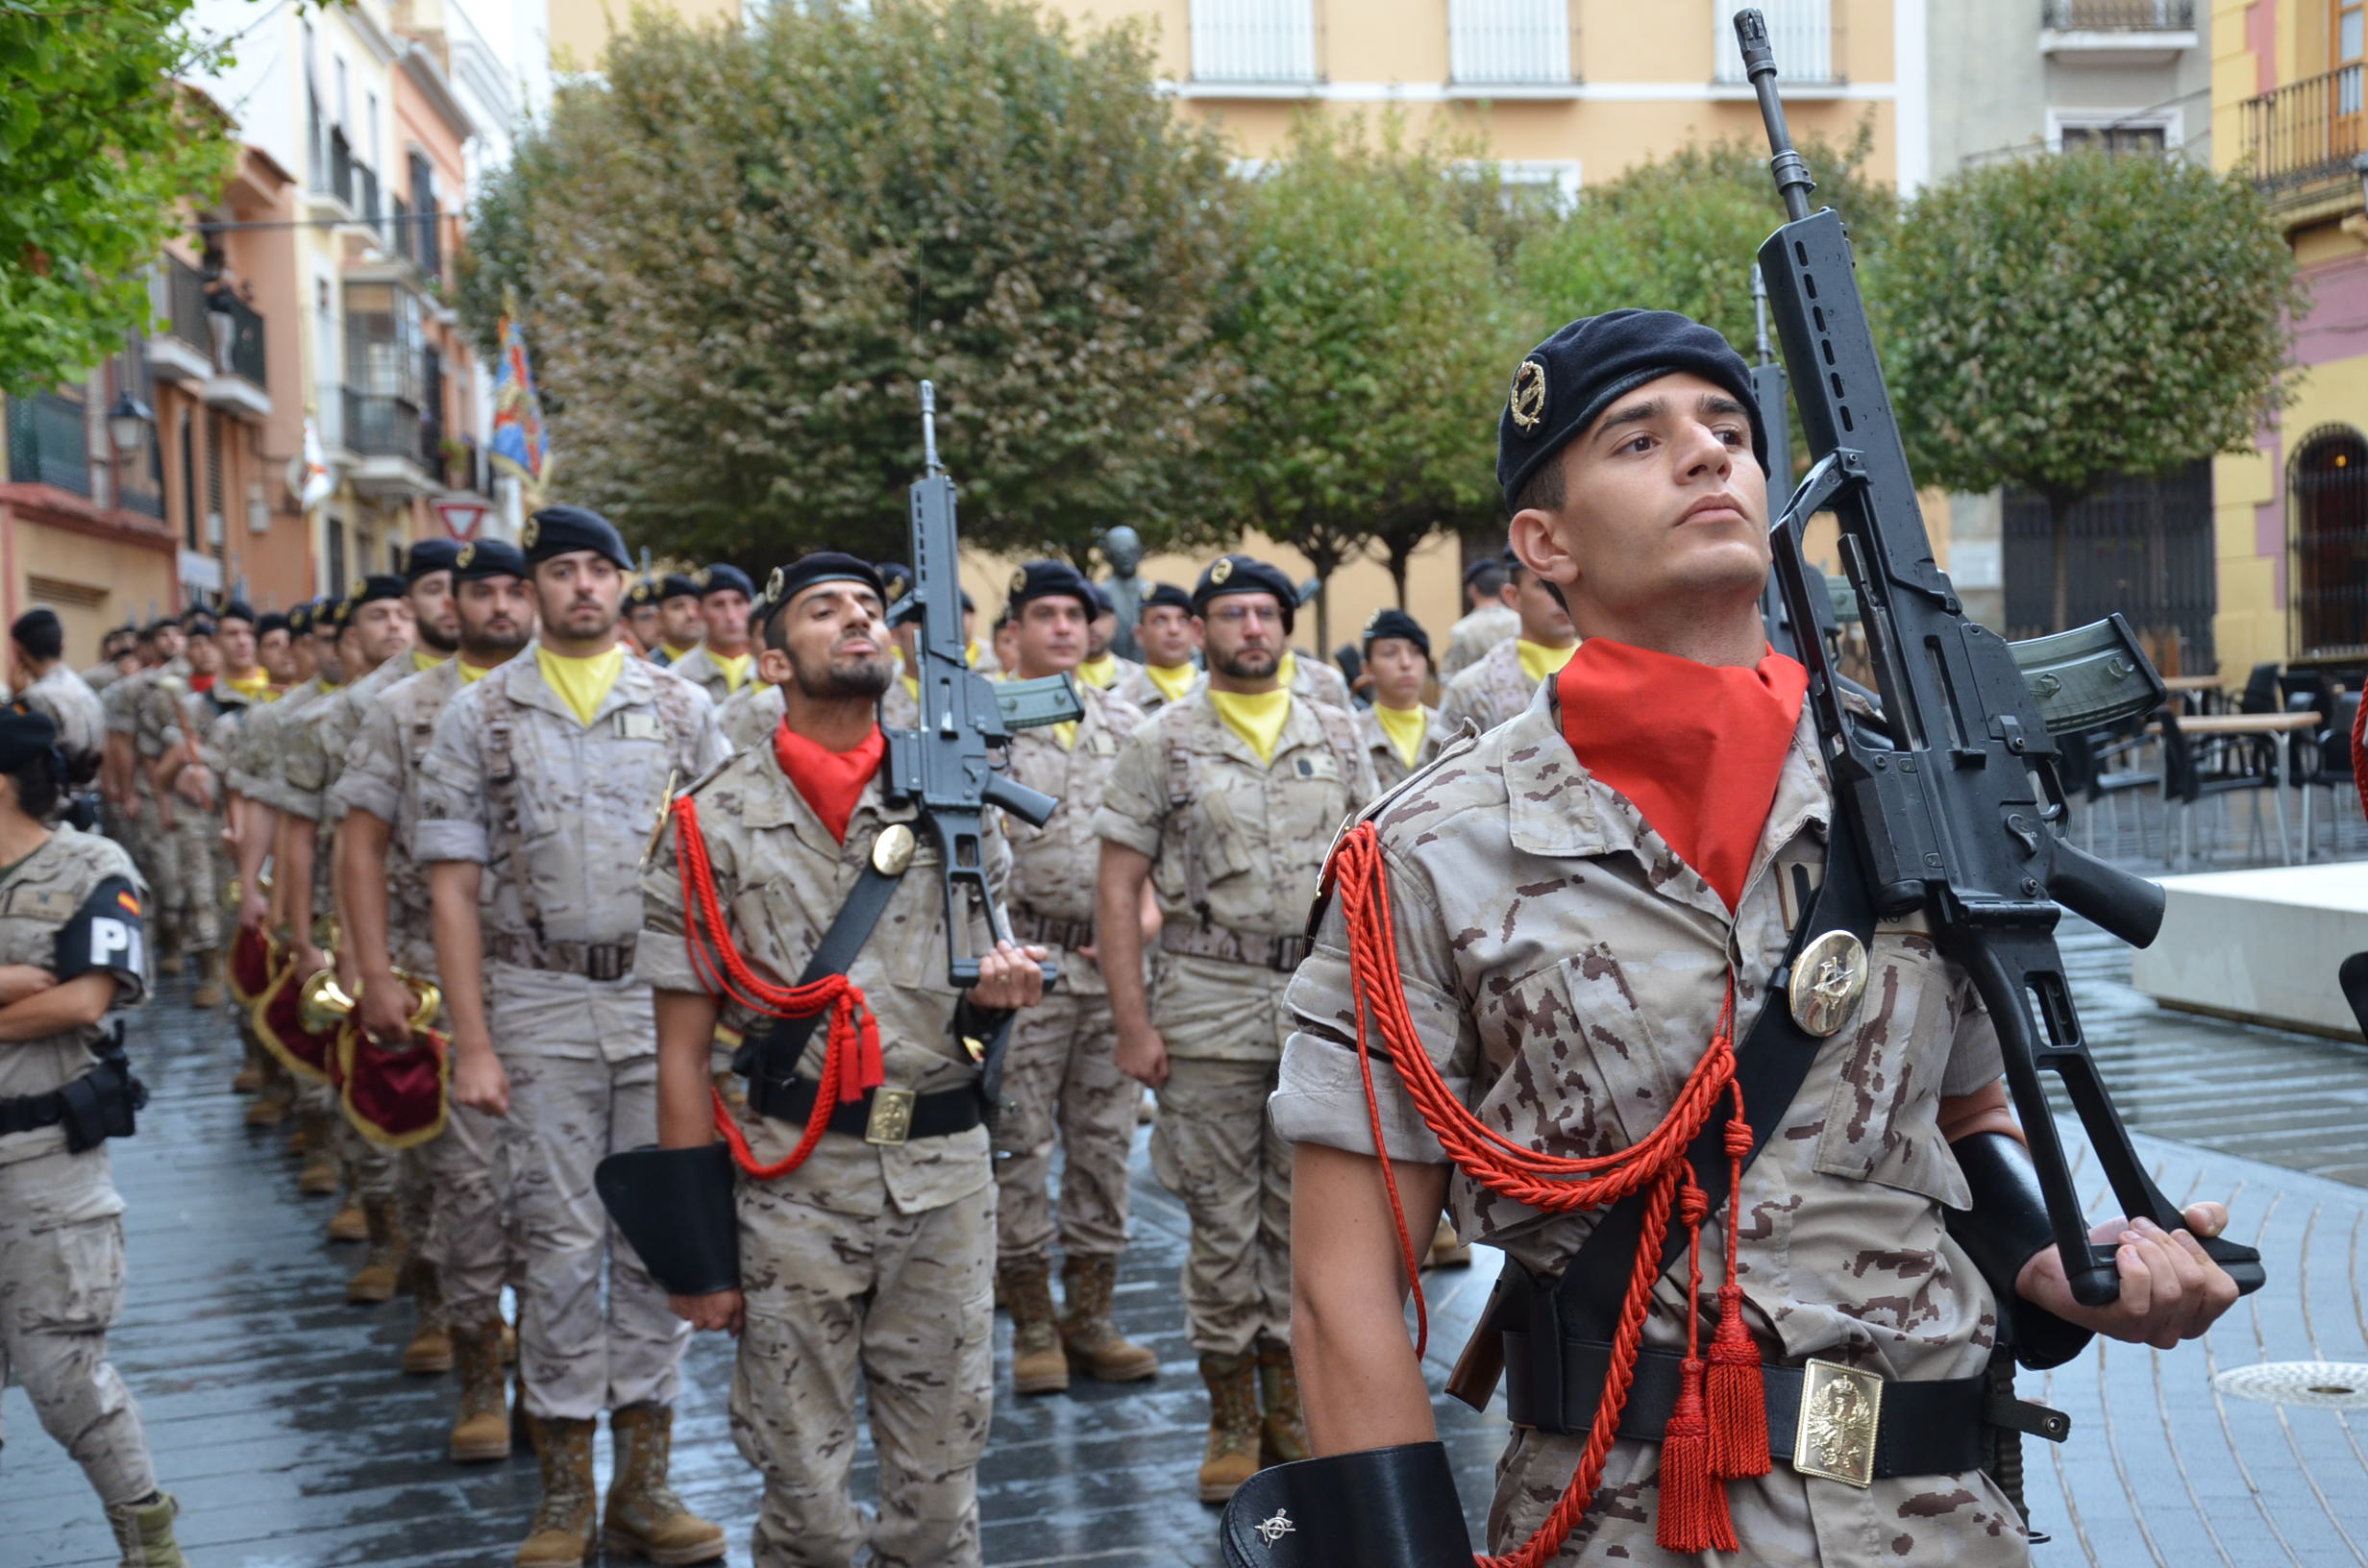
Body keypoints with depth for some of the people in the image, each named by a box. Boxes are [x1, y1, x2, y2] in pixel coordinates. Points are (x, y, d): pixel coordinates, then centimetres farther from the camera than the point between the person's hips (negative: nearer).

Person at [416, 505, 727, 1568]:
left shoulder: (682, 706, 6)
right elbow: (455, 884, 0)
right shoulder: (479, 714, 3)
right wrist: (471, 1042, -6)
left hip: (662, 999, 1)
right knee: (562, 1246, 1)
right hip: (542, 1002, -1)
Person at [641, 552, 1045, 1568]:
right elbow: (685, 1056, -1)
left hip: (947, 1172, 3)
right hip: (794, 1176, -2)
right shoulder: (716, 824, 0)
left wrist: (994, 992, -6)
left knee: (940, 1484, 10)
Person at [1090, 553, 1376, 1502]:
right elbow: (1118, 889, -2)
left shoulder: (1337, 737, 8)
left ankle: (1289, 1397, 23)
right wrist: (1132, 1022, -8)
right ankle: (1230, 1415, 17)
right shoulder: (1164, 742, 0)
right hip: (1210, 1006, -2)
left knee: (1304, 1213, 9)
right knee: (1222, 1223, 4)